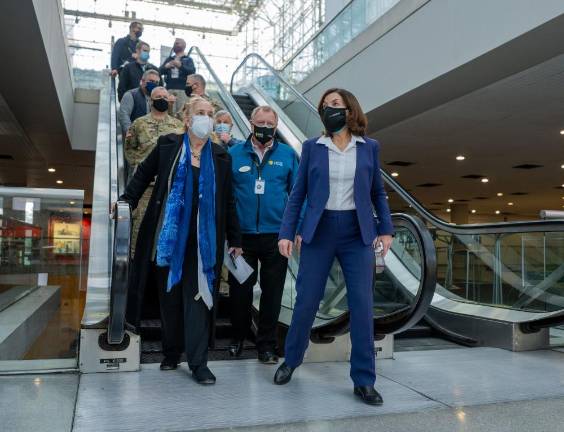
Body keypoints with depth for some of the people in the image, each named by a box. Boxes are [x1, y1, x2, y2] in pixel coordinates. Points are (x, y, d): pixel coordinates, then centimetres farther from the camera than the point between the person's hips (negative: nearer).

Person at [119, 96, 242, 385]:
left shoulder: (220, 157, 6)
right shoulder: (167, 145, 4)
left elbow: (227, 202, 9)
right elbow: (143, 174, 13)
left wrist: (234, 240, 9)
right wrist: (127, 202, 1)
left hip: (203, 239, 0)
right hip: (168, 235, 1)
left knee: (198, 298, -2)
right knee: (169, 295, 10)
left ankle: (198, 363, 5)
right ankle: (171, 354, 26)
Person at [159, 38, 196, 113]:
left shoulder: (188, 59, 14)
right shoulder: (169, 59, 23)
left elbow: (192, 71, -5)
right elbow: (160, 71, 14)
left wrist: (180, 66, -21)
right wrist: (166, 66, -8)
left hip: (182, 90, -2)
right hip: (169, 89, 2)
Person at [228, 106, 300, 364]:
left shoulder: (288, 155, 4)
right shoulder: (234, 154, 4)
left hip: (276, 235, 0)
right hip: (242, 235, 1)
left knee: (272, 291, 8)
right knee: (239, 288, 10)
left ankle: (266, 344, 23)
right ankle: (238, 337, 32)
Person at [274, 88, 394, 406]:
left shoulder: (369, 147, 6)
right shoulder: (312, 147, 4)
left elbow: (378, 192, 10)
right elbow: (298, 193, 3)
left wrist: (386, 228, 0)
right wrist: (286, 232, -3)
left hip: (358, 232, 1)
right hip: (319, 230, 0)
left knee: (362, 305, -2)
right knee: (307, 301, 5)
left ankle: (364, 380, 11)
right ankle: (291, 360, 28)